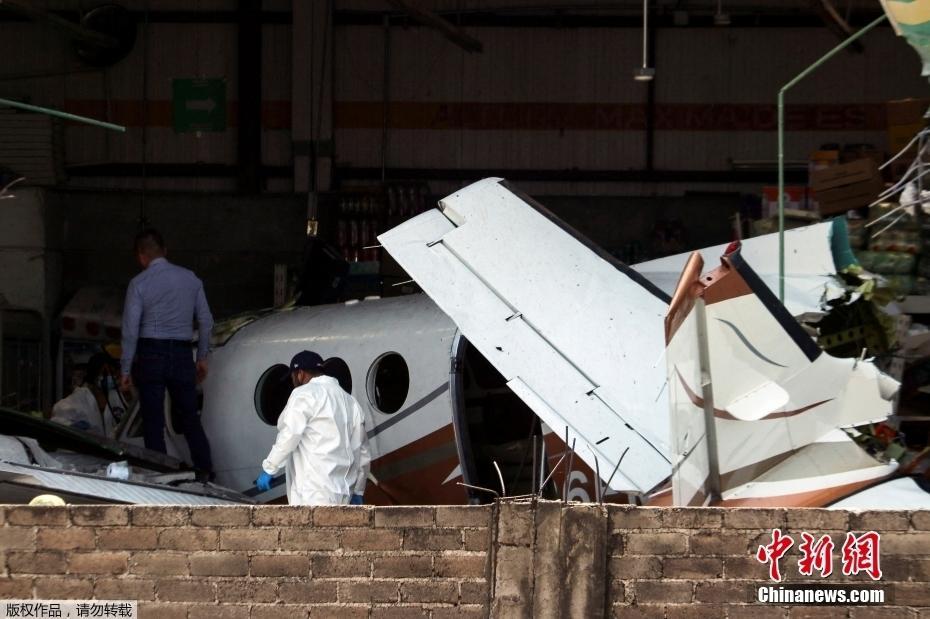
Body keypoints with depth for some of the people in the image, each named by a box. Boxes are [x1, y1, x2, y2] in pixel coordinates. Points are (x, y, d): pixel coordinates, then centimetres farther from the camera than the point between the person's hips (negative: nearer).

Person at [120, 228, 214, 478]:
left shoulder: (139, 284, -6)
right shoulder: (190, 279, 6)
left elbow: (131, 329, -8)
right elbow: (206, 321, 8)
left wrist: (126, 369, -4)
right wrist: (202, 358, 17)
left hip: (151, 355, -3)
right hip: (182, 354, 3)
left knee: (153, 422, 2)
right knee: (190, 417, 10)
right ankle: (205, 470, 5)